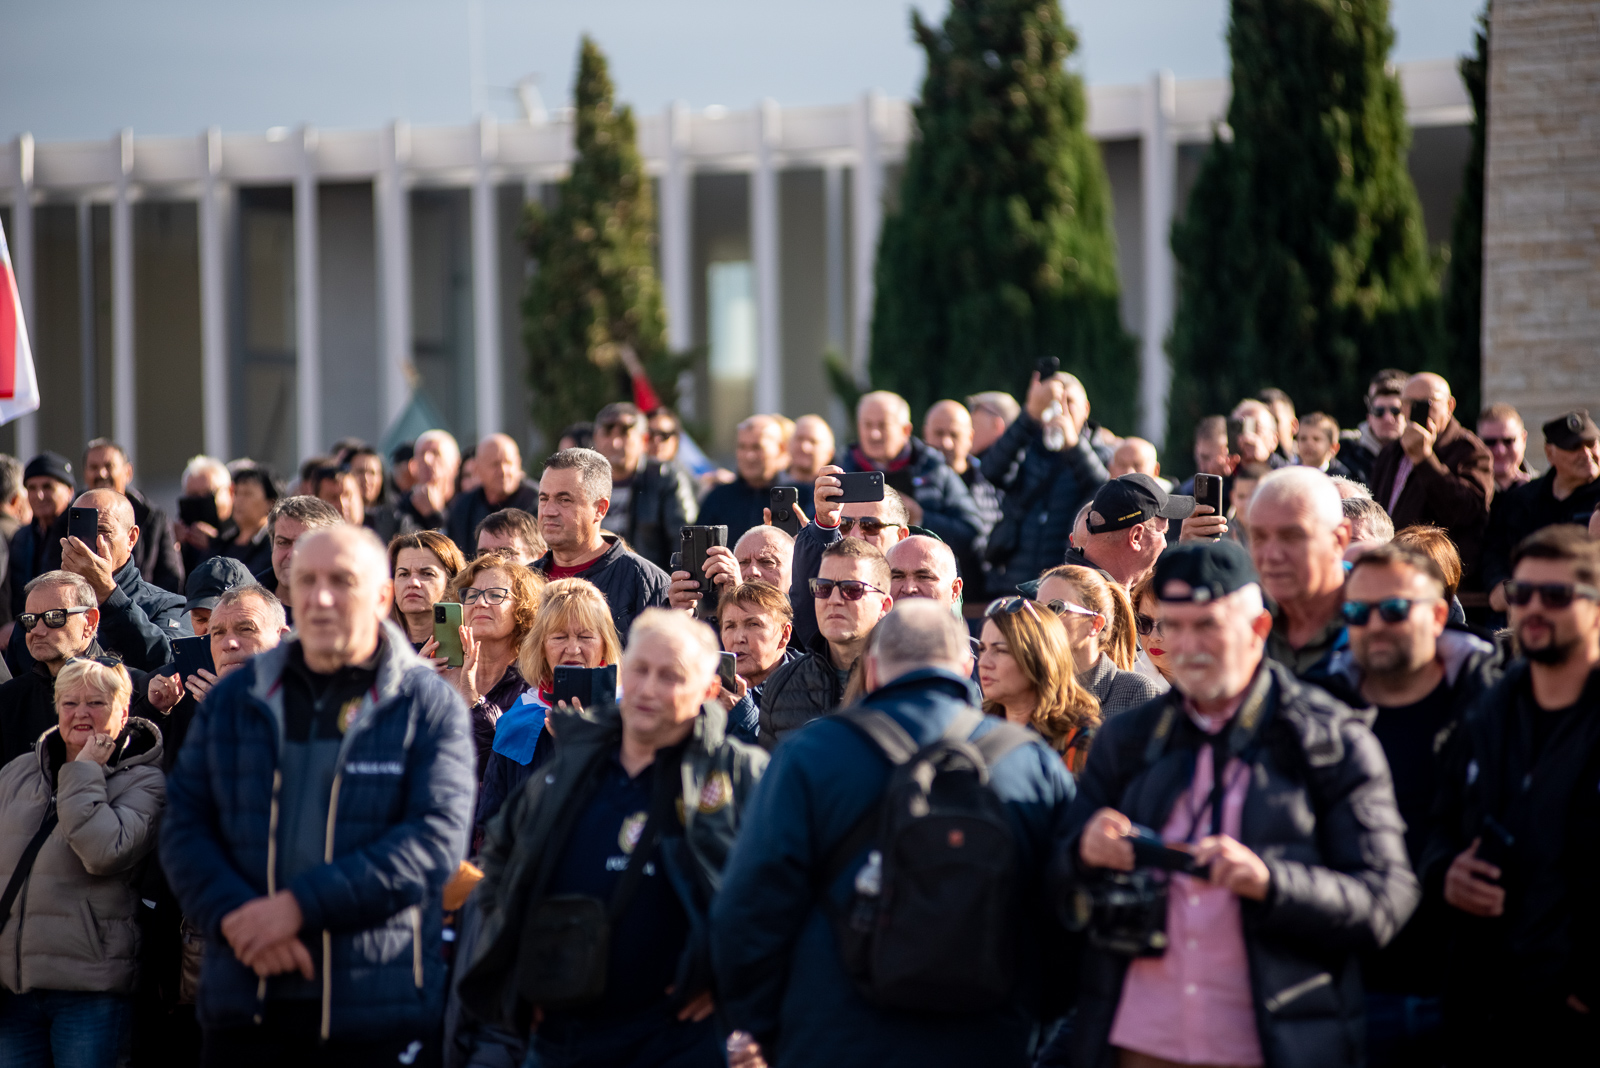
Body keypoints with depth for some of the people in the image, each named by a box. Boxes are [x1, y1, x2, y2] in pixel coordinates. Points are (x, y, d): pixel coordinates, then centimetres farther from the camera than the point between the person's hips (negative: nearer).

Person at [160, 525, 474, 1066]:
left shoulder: (430, 706, 0)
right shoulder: (234, 698, 12)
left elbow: (437, 839, -11)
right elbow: (183, 825, 7)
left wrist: (300, 905, -17)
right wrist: (235, 915, -13)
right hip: (244, 1007, 3)